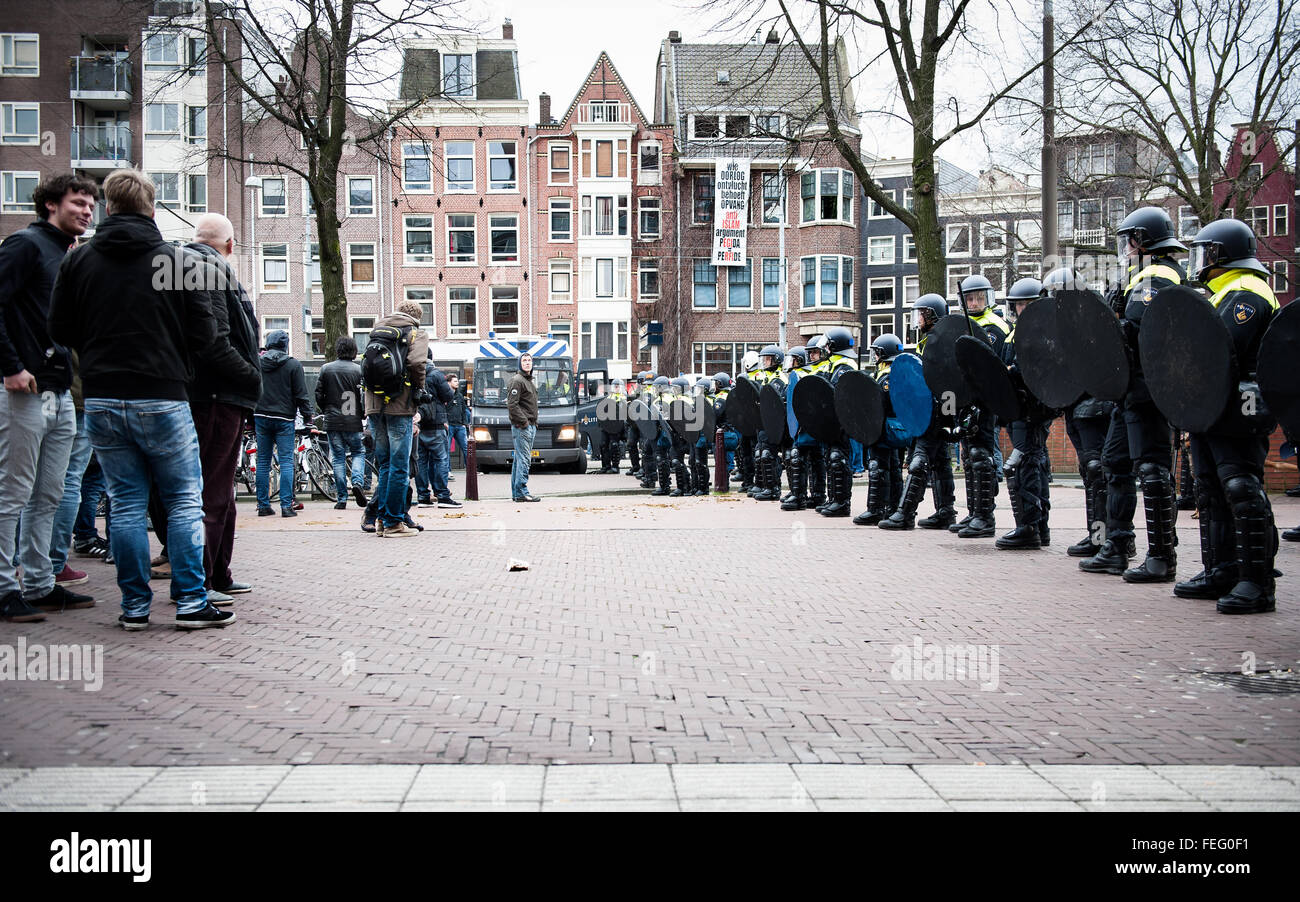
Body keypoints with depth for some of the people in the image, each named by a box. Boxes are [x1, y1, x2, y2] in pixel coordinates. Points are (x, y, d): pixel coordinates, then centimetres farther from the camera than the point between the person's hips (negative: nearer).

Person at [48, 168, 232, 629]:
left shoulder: (78, 260, 3)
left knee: (126, 502, 10)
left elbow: (60, 330, 7)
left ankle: (135, 605, 12)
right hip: (163, 397, -3)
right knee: (184, 498, 6)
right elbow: (204, 334, -4)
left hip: (101, 399, 3)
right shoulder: (179, 259, -4)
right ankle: (191, 600, 4)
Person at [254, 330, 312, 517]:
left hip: (261, 417, 3)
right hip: (284, 419, -3)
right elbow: (301, 394, -5)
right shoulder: (293, 364, -4)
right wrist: (307, 416, 5)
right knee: (286, 462, -2)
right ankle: (286, 505, -7)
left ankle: (263, 505, 10)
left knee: (263, 462, 9)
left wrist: (250, 419, 15)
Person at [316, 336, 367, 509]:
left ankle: (341, 499, 4)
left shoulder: (326, 369, 2)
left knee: (338, 458, 6)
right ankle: (357, 482, -9)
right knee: (358, 452, 16)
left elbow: (318, 394, 4)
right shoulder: (359, 369, -3)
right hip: (353, 422, -1)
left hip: (332, 422, 1)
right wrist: (362, 414, 9)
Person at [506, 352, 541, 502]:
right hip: (522, 427, -10)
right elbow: (512, 404, -17)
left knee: (519, 459, 10)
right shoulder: (517, 381, -10)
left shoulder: (529, 381, 21)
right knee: (524, 459, -11)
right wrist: (523, 421, -18)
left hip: (530, 426, 10)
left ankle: (516, 493, 13)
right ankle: (521, 492, -11)